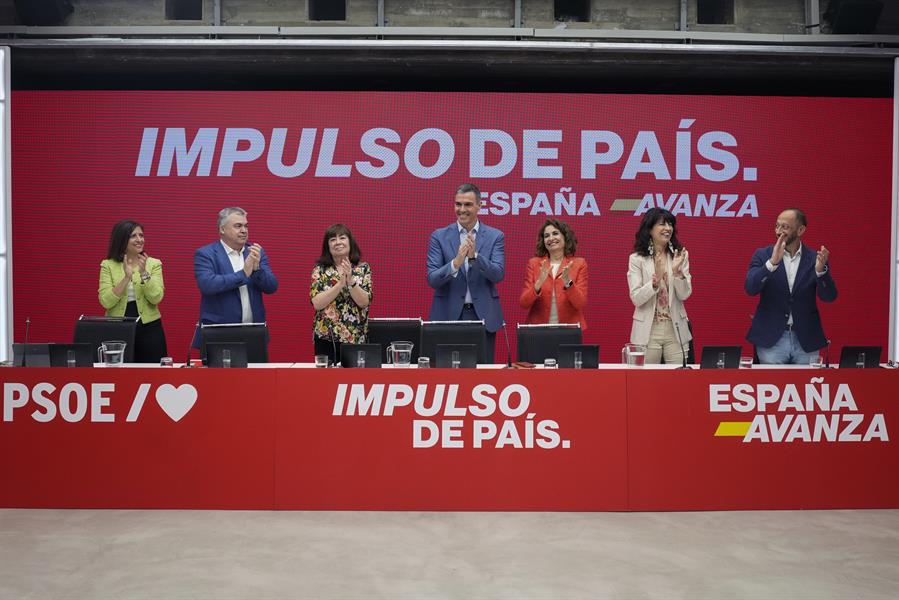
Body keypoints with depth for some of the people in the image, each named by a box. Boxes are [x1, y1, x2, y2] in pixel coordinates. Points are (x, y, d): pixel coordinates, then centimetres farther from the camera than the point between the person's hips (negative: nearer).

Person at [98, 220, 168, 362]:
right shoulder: (108, 265, 1)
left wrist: (143, 273, -21)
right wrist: (126, 277, -20)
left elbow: (156, 298, -10)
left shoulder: (154, 264, 2)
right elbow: (106, 302, -11)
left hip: (149, 328, 0)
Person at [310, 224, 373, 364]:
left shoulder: (363, 268, 2)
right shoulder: (319, 269, 2)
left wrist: (350, 280, -22)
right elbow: (317, 303, -10)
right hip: (326, 337, 0)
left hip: (355, 337, 0)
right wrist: (340, 283, -19)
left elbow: (364, 302, -8)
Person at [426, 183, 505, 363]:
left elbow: (498, 274, -8)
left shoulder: (495, 236, 3)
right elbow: (432, 279, -6)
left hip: (483, 315, 0)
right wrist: (455, 263, -23)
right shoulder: (439, 236, 2)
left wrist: (474, 256, -24)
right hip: (449, 315, 0)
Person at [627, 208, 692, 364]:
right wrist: (656, 278, -24)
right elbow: (636, 299, -10)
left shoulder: (680, 255, 3)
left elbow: (684, 295, -3)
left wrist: (677, 271, -19)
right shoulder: (637, 258, -3)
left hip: (675, 330, 2)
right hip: (647, 331, -2)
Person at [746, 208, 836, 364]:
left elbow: (829, 297, -5)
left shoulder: (814, 259, 2)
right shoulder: (763, 255, 1)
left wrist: (820, 269, -23)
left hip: (807, 341, 1)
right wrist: (773, 262, -26)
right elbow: (750, 288, -13)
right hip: (771, 340, -1)